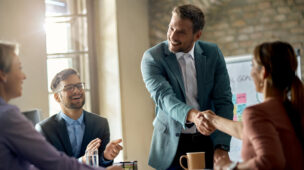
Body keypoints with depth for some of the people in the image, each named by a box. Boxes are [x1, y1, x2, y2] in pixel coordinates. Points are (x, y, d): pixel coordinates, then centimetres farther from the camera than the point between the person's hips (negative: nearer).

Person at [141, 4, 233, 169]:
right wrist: (192, 115, -42)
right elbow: (163, 96, -22)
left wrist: (222, 146, -15)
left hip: (208, 142, 2)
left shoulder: (213, 53, -2)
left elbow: (223, 101, -4)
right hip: (171, 144, -2)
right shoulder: (152, 57, -9)